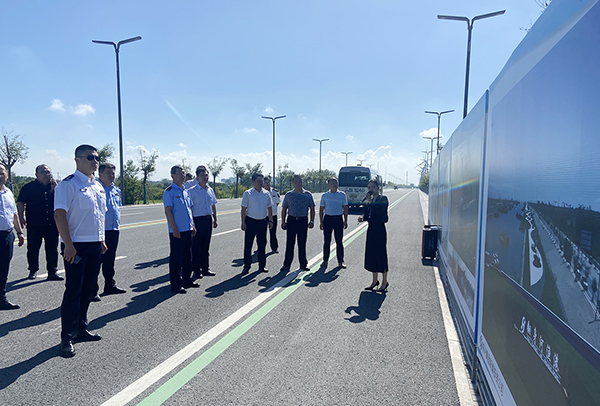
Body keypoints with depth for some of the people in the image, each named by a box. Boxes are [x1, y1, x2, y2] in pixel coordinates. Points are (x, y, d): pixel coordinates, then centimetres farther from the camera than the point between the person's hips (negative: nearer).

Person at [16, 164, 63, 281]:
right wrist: (21, 217, -4)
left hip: (52, 224, 2)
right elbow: (20, 203, 5)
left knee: (52, 249, 3)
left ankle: (52, 272, 10)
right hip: (34, 224, -2)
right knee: (33, 248, 7)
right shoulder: (28, 187, 4)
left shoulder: (54, 186, 11)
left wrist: (55, 187, -6)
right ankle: (33, 270, 21)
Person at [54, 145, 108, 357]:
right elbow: (59, 214, -17)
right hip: (76, 246, -7)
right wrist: (68, 244, -21)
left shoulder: (98, 186, 14)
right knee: (73, 291, -2)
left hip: (95, 244, 8)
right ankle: (67, 338, 9)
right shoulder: (68, 184, -10)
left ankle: (81, 329, 28)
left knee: (89, 289, 14)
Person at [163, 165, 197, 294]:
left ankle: (187, 280, 29)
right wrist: (174, 229, -17)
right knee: (176, 258, 0)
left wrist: (193, 226, 15)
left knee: (188, 256, 16)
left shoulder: (185, 191, 14)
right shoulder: (169, 191, -9)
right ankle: (175, 285, 8)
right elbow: (168, 211, -13)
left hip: (188, 230, 8)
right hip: (177, 231, -8)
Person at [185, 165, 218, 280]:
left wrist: (215, 219, 16)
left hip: (208, 220, 6)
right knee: (196, 247, 2)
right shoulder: (192, 190, -9)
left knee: (205, 246, 14)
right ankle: (196, 270, 13)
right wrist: (192, 223, -16)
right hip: (198, 220, -6)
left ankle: (205, 269, 24)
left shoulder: (210, 190, 10)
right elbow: (189, 208, -12)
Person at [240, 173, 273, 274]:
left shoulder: (266, 193, 9)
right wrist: (243, 222, -10)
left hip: (263, 222, 4)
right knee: (248, 245, 1)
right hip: (251, 221, -4)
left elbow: (269, 208, 15)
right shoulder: (247, 193, -3)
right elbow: (244, 209, -5)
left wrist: (270, 221, 9)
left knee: (262, 244, 10)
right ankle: (247, 266, 11)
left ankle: (262, 266, 21)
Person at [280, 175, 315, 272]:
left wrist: (312, 221, -1)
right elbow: (284, 209, 9)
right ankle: (286, 265, 6)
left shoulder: (308, 194, 6)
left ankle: (303, 264, 18)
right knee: (290, 243, -1)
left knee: (302, 244, 7)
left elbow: (312, 209, 8)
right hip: (291, 220, 0)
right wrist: (283, 222, 0)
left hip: (303, 221, 0)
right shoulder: (288, 195, 6)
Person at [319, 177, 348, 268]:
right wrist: (321, 222, 2)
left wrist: (345, 221, 2)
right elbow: (321, 209, 8)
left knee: (339, 241, 2)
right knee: (326, 241, 5)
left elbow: (345, 208, 8)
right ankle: (325, 260, 16)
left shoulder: (342, 195, 5)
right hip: (327, 218, 0)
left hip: (338, 218, 0)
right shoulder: (324, 195, 5)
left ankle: (340, 261, 11)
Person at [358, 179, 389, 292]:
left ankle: (385, 282, 12)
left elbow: (379, 213, -22)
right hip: (371, 229, 7)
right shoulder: (369, 200, 12)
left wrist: (370, 202, -22)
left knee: (381, 255, -1)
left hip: (379, 230, -7)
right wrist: (362, 217, -5)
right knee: (371, 254, 11)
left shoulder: (383, 199, -8)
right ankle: (375, 281, 24)